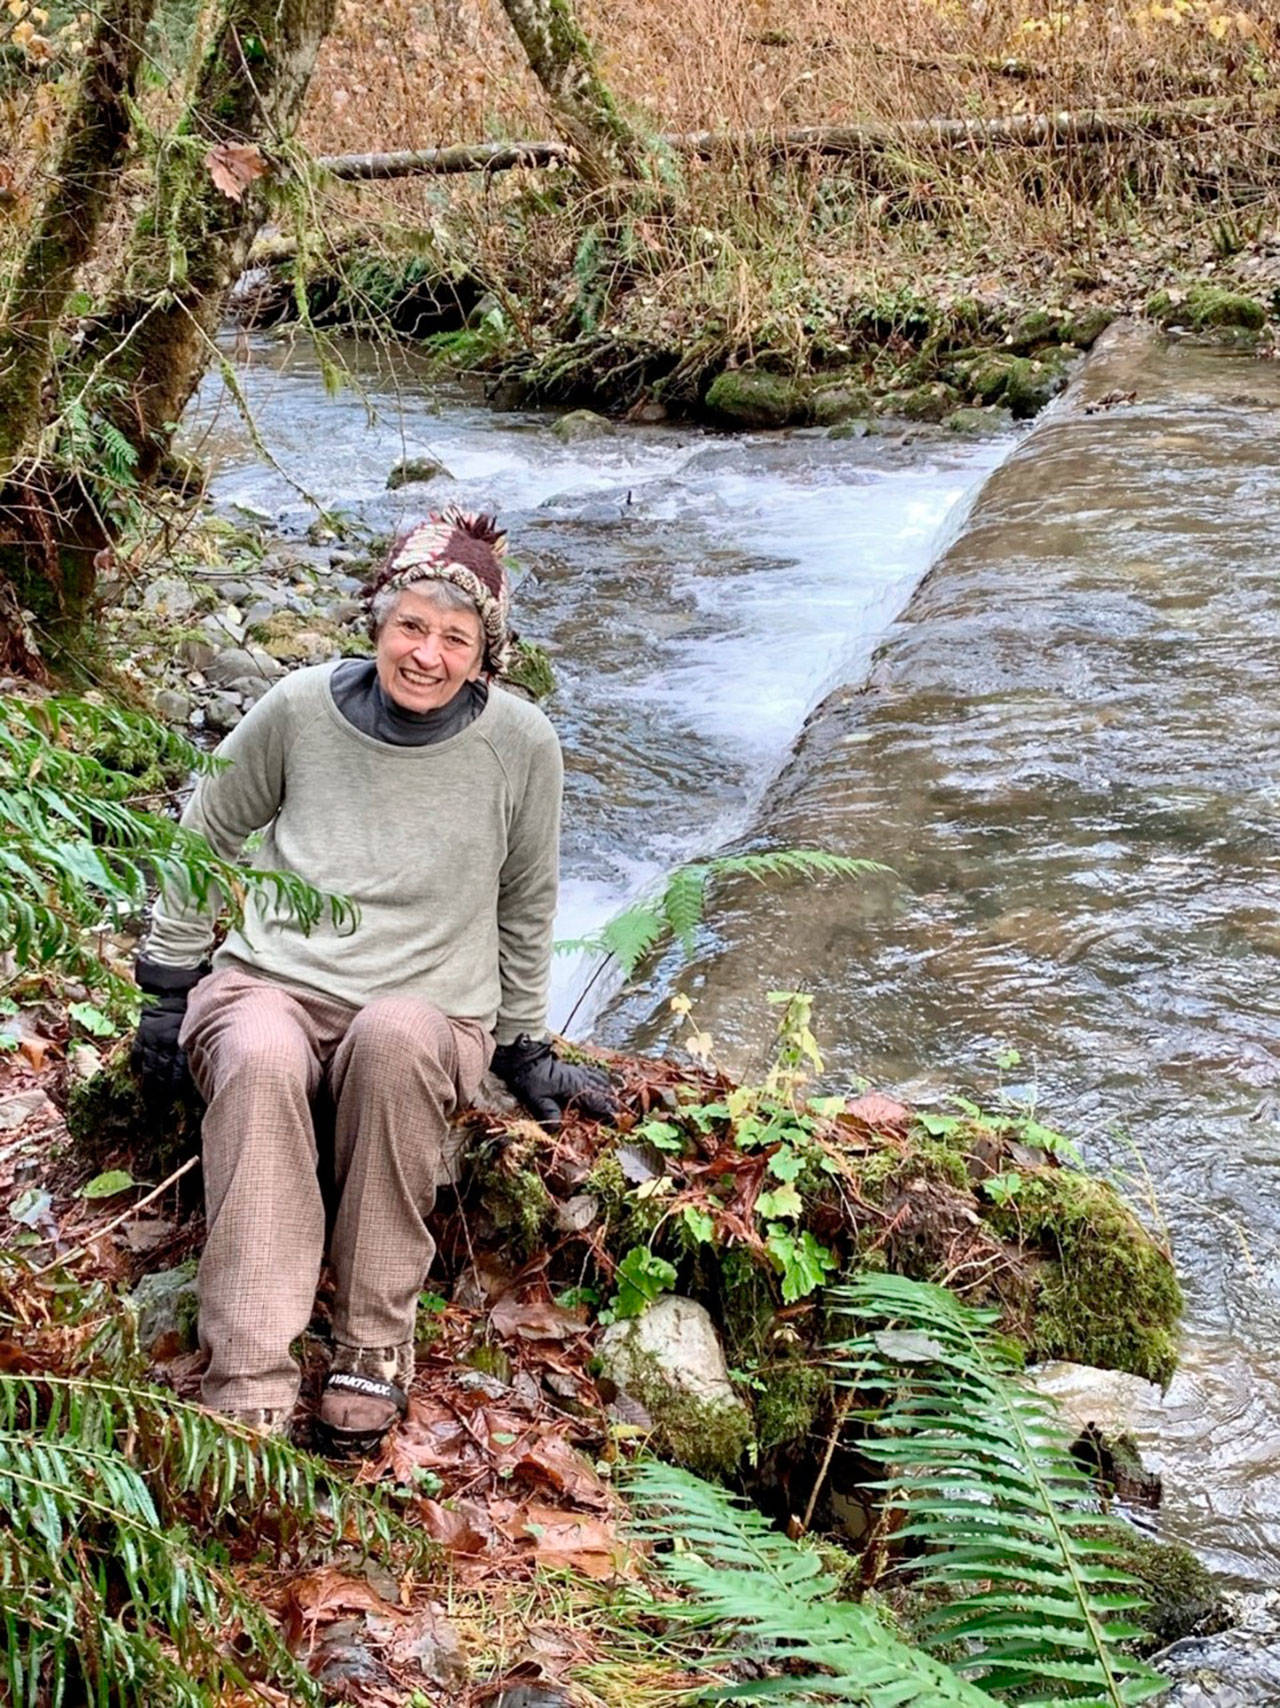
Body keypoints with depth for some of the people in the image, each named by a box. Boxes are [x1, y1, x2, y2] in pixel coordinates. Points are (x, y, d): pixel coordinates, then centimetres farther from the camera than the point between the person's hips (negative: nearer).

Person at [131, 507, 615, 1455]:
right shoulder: (301, 708, -1)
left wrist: (525, 1050, 16)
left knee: (395, 1039, -39)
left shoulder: (521, 744, -3)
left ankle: (376, 1345, -26)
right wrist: (170, 983, 12)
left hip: (430, 1010, 0)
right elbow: (205, 834, 14)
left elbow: (527, 907, 12)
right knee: (260, 1059, -37)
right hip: (269, 983, 1)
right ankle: (252, 1388, -38)